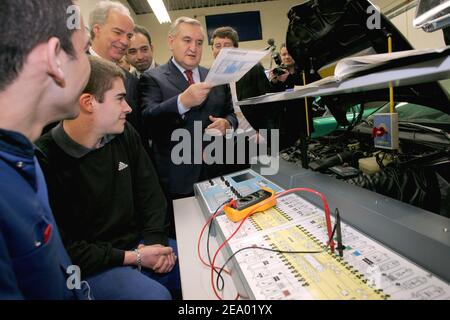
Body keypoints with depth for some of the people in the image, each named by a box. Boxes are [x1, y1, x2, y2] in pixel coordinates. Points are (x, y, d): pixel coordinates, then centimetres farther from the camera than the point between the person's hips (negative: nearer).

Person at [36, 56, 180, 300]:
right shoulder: (43, 161, -21)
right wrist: (133, 258, -18)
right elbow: (61, 250, -18)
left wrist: (155, 240, -9)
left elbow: (150, 192, 4)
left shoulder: (124, 135, 0)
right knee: (155, 295, -27)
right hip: (87, 266, -5)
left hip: (137, 243, 6)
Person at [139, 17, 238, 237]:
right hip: (177, 178, -3)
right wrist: (183, 101, -31)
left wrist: (226, 124, -7)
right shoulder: (153, 78, 0)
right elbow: (147, 118, -15)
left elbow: (230, 114, 17)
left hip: (216, 171, 4)